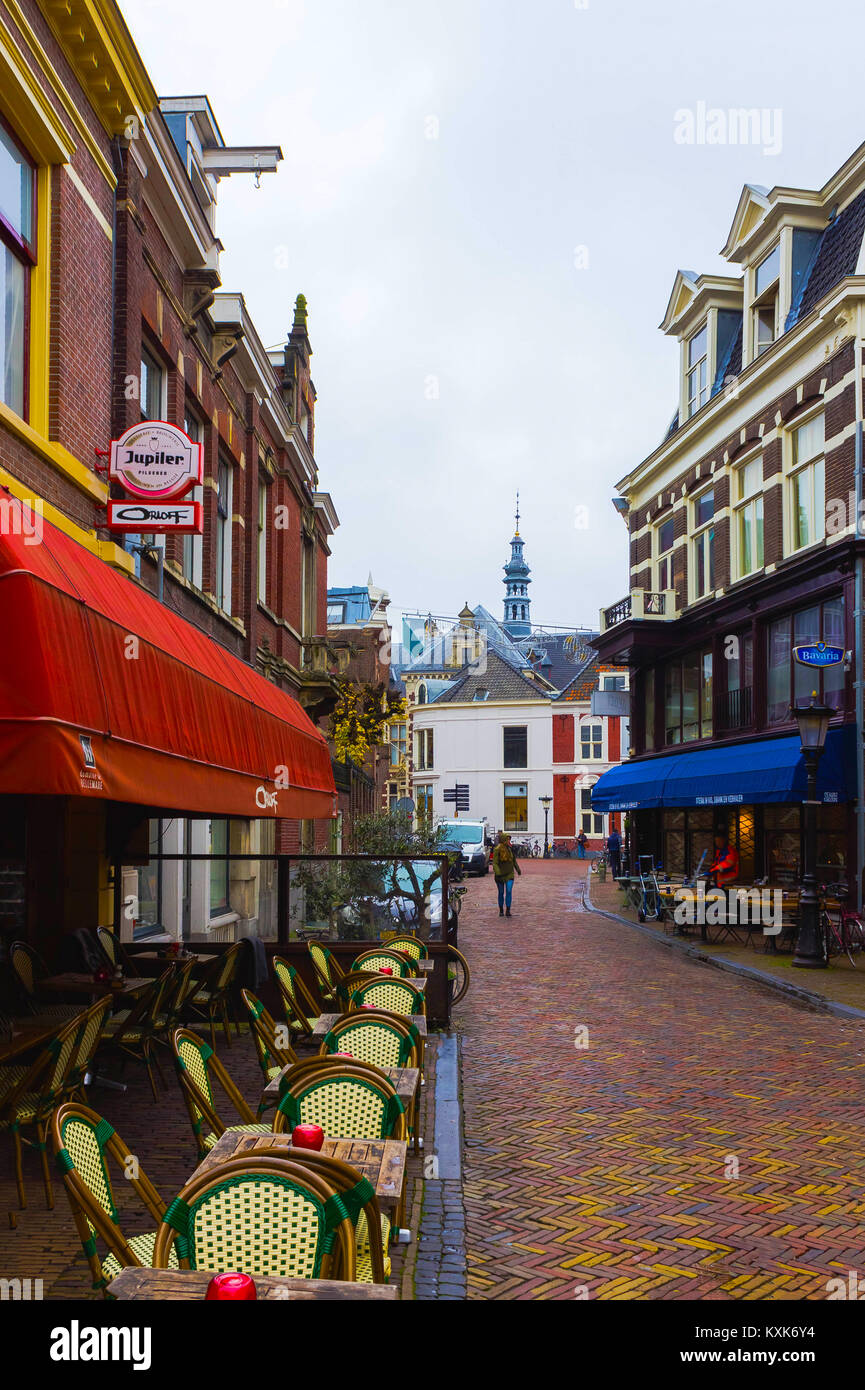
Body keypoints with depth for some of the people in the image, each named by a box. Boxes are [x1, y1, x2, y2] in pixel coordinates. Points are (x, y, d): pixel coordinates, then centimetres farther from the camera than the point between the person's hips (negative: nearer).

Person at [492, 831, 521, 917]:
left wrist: (518, 870, 18)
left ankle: (508, 911, -8)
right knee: (501, 893, 8)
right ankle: (501, 911, 24)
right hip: (500, 874, -3)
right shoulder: (497, 849, -12)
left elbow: (514, 860, 18)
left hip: (509, 874, 3)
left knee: (509, 891, -11)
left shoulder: (510, 848, 4)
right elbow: (495, 863, -15)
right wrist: (497, 873, -27)